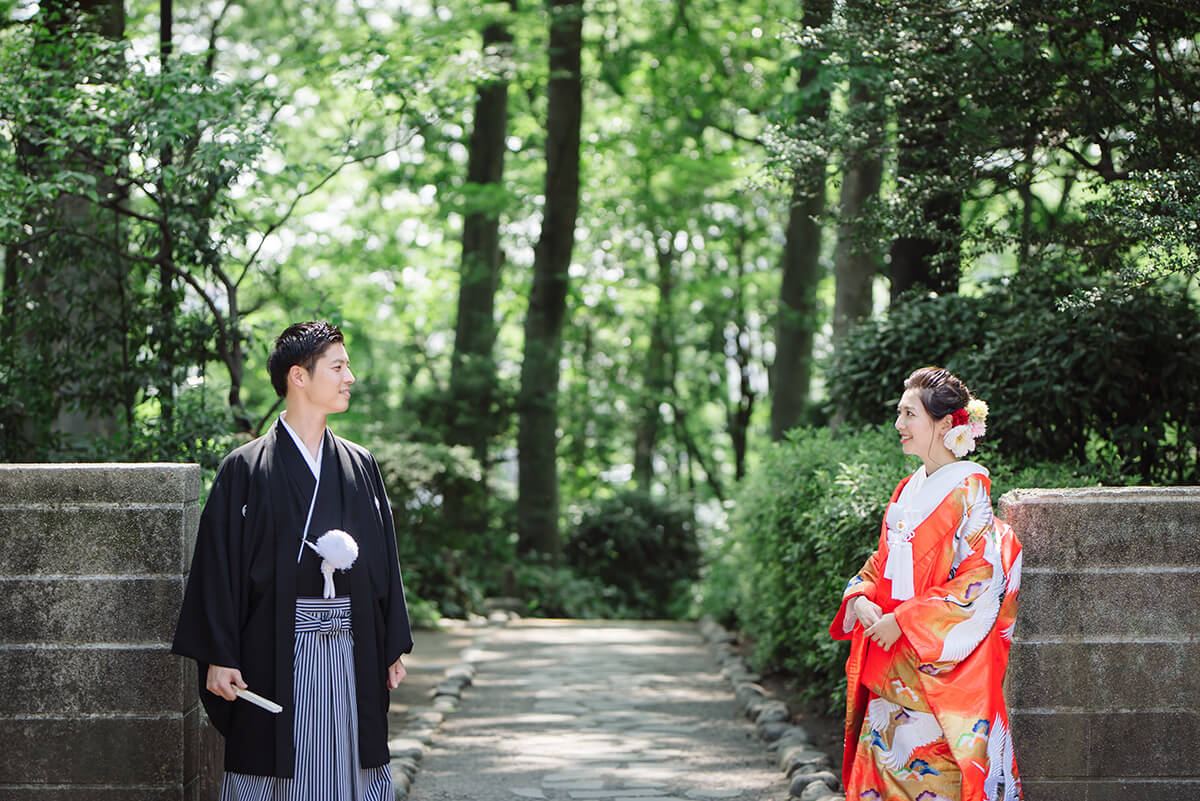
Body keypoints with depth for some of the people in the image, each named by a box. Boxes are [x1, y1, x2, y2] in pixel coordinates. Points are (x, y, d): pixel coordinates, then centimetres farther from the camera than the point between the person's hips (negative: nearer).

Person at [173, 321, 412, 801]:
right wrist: (218, 657, -9)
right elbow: (219, 566, -5)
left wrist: (394, 648, 10)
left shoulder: (361, 467, 11)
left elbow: (384, 562, 14)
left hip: (352, 654, 4)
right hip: (277, 656, -4)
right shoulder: (246, 469, -2)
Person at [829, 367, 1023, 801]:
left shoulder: (968, 489, -9)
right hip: (891, 663, 7)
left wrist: (903, 621, -17)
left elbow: (982, 580, -15)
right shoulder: (908, 491, 14)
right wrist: (860, 599, -3)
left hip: (939, 665, -7)